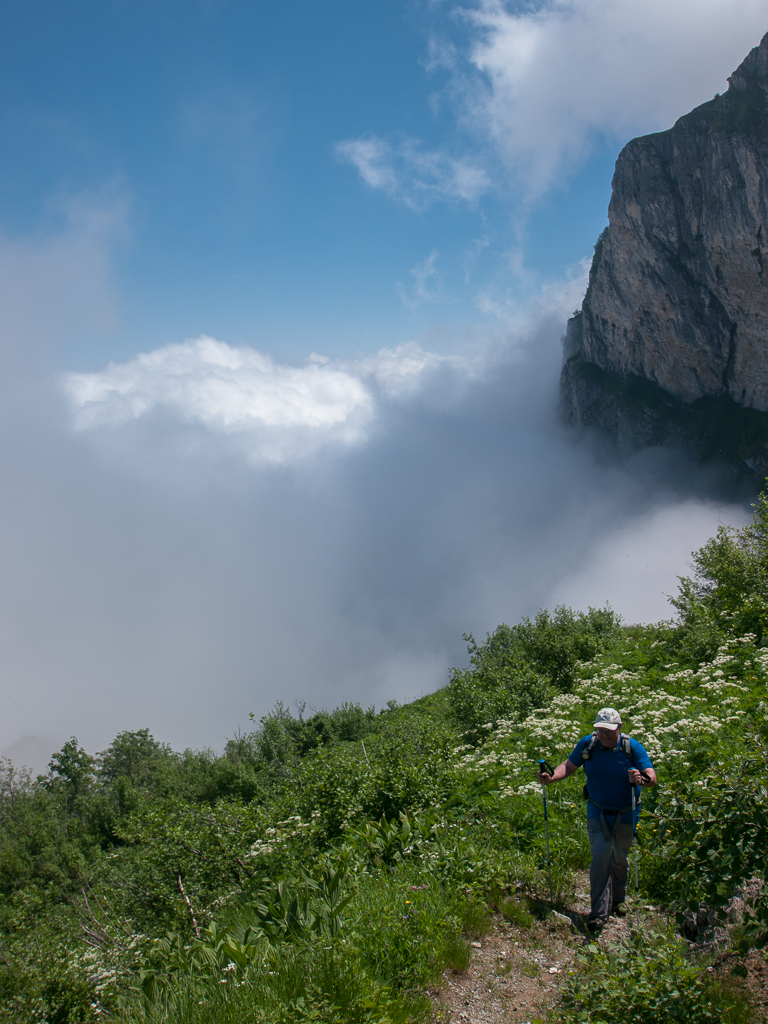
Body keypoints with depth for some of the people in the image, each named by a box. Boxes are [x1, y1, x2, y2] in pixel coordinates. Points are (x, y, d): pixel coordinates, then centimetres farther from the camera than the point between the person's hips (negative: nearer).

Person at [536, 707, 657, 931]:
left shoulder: (633, 748, -14)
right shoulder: (587, 744, -9)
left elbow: (653, 778, -20)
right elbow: (569, 766, -3)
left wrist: (642, 778, -43)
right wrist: (551, 778, -22)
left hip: (625, 814, 0)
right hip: (597, 812, 0)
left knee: (620, 857, 15)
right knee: (601, 854, -14)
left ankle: (617, 900, 40)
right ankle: (599, 911, -9)